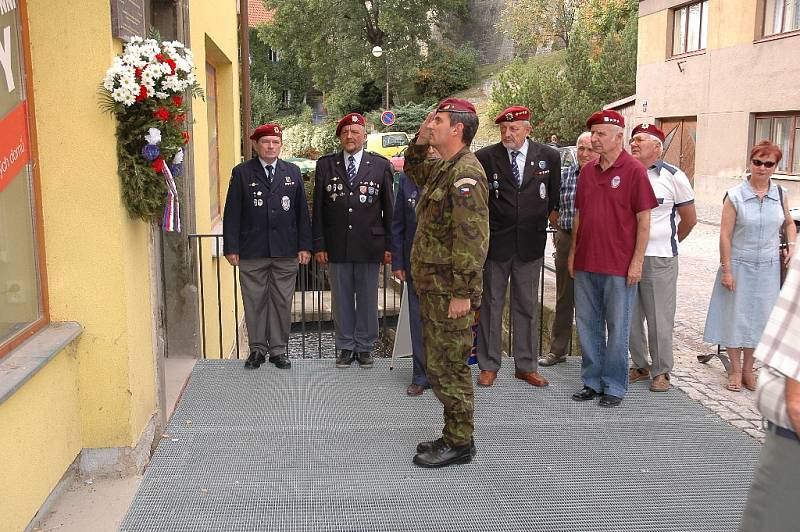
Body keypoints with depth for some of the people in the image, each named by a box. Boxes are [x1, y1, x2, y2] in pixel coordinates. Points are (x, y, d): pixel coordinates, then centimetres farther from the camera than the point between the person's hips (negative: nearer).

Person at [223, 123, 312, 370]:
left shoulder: (293, 172, 9)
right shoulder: (241, 173, 3)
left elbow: (302, 212, 8)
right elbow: (232, 213, 1)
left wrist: (304, 246, 2)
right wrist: (231, 248, -5)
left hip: (286, 252, 2)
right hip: (252, 252, -1)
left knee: (282, 302, 7)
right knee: (254, 302, 5)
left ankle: (278, 349, 18)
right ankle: (257, 349, 18)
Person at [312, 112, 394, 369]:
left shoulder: (381, 165, 3)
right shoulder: (326, 165, 5)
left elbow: (389, 208, 4)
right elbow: (318, 208, 5)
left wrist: (390, 245, 0)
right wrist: (318, 244, 0)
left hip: (369, 246, -1)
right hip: (336, 246, 1)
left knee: (367, 299, 7)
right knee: (341, 299, 8)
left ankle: (364, 347, 20)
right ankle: (345, 347, 21)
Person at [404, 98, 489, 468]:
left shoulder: (466, 173, -17)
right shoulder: (442, 168, 13)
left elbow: (472, 238, -23)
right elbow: (412, 169, 35)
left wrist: (462, 293, -24)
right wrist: (420, 141, 15)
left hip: (449, 291, -10)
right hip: (432, 285, 10)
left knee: (449, 367, -1)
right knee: (441, 364, 16)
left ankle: (459, 443, 11)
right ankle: (454, 436, 27)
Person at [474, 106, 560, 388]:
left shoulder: (549, 158, 1)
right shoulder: (484, 157, -6)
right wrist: (486, 224, 3)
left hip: (530, 244, 2)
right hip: (495, 243, -1)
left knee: (527, 307, 10)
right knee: (491, 305, 6)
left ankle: (527, 366, 21)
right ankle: (489, 366, 17)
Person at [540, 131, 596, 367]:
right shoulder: (564, 175, 4)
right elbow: (552, 209, 14)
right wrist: (561, 232, 11)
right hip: (566, 242, 3)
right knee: (564, 298, 11)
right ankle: (557, 350, 20)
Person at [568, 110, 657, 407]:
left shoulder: (634, 171, -7)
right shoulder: (587, 171, 10)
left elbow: (643, 219, -8)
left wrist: (637, 261, -11)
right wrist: (573, 252, 12)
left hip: (619, 266, -6)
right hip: (585, 263, 6)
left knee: (617, 327, 4)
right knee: (587, 324, 12)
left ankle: (614, 386, 16)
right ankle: (592, 382, 24)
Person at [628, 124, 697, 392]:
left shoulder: (673, 176, 0)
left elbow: (689, 219, 9)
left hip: (659, 259, -3)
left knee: (659, 318, 2)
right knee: (630, 317, 9)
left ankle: (661, 371, 16)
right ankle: (639, 365, 24)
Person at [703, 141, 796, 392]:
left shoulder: (780, 195, 3)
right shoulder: (735, 196, -9)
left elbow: (789, 223, 21)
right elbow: (725, 235, -10)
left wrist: (792, 245, 3)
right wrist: (726, 270, -12)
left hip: (768, 267, 3)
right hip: (739, 265, -3)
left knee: (759, 316, 10)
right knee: (735, 315, 5)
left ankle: (748, 369, 26)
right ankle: (735, 369, 21)